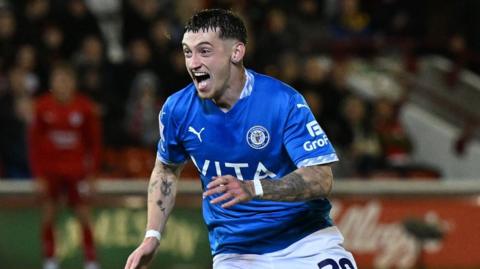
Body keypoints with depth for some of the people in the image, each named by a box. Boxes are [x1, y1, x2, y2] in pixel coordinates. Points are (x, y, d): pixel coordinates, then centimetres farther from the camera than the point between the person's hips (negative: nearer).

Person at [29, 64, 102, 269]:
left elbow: (94, 142, 2)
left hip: (76, 170, -1)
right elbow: (35, 143, 0)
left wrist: (91, 173, -1)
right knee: (48, 215, 2)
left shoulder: (84, 107, -6)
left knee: (84, 215, -3)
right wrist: (38, 175, -5)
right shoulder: (43, 107, -5)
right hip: (50, 169, 1)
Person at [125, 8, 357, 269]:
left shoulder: (283, 101, -17)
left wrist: (253, 189, -37)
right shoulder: (177, 109, -5)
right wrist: (152, 237, 5)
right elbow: (166, 169, 15)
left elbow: (321, 178, -24)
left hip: (306, 242, -2)